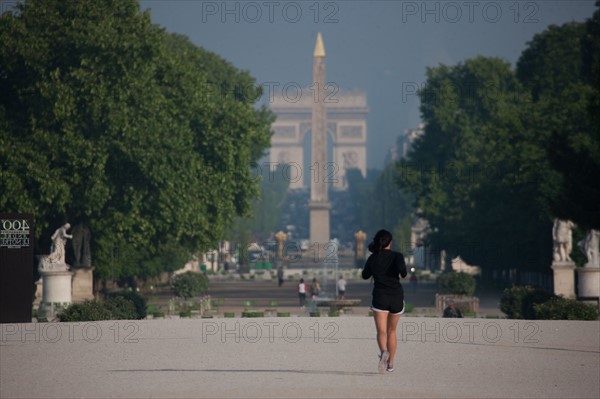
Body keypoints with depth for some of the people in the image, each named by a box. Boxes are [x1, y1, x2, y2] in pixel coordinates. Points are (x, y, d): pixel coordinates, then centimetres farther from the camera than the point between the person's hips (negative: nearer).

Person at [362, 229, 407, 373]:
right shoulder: (397, 256, -4)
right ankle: (390, 363, 21)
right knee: (391, 331, 17)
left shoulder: (372, 258, 3)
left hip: (379, 297, -1)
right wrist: (404, 274, 0)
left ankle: (384, 351, -41)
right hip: (396, 297, 1)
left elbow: (365, 275, 18)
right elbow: (402, 270, -23)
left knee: (381, 331, -10)